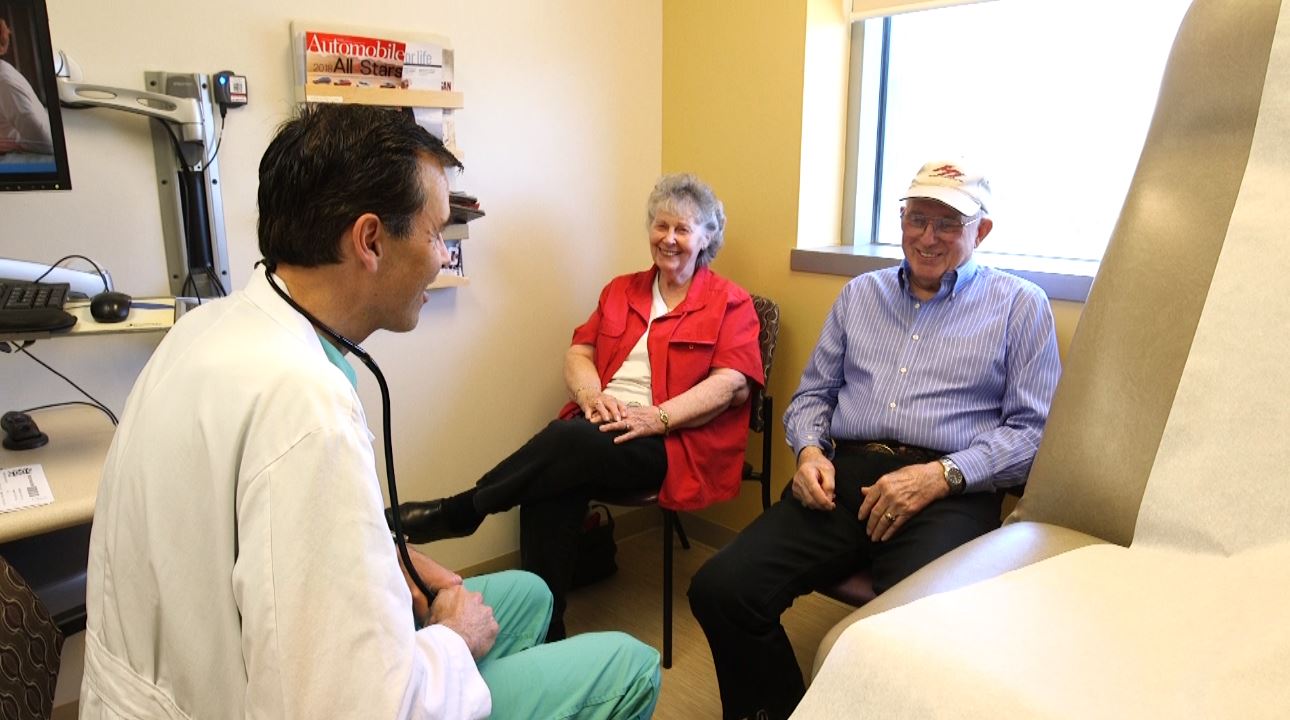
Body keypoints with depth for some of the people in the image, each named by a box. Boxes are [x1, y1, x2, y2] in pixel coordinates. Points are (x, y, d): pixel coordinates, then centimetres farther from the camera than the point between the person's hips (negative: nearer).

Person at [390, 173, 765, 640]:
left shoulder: (731, 303, 7)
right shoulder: (620, 291, 21)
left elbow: (733, 383, -6)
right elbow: (578, 352, 15)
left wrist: (659, 416, -19)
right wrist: (592, 394, -9)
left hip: (675, 444, -4)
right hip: (602, 425, 4)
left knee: (567, 441, -33)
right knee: (552, 487, -29)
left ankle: (458, 513, -15)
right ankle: (543, 633, -20)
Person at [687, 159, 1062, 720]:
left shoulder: (1020, 305, 11)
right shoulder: (860, 294, 23)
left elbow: (1034, 429, 2)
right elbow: (813, 392, 24)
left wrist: (943, 475, -13)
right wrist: (809, 450, 2)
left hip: (949, 493, -3)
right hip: (843, 477, 4)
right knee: (718, 589, -19)